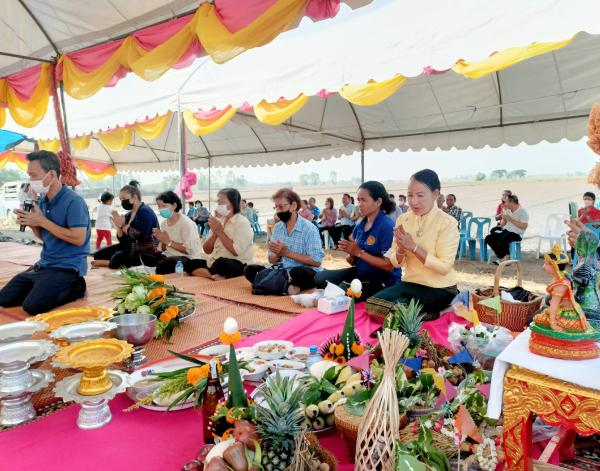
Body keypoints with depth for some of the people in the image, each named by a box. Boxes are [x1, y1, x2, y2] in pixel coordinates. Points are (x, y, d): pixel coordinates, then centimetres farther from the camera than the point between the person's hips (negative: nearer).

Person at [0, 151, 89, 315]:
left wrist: (43, 221, -19)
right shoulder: (43, 201, 8)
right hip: (44, 263, 8)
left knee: (32, 305, -21)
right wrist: (31, 224, -5)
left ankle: (75, 287, 0)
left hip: (68, 266, -8)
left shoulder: (73, 201, -18)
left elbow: (79, 239, -24)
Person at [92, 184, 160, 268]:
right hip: (132, 248, 9)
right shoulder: (128, 215, 11)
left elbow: (142, 237, -27)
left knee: (116, 259, -27)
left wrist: (124, 227, -12)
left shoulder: (145, 211, -14)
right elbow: (123, 241, 11)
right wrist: (119, 227, -7)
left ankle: (104, 263, 0)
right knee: (99, 254, 7)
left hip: (146, 252, -9)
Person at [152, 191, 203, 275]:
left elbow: (190, 250, -18)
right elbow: (164, 249, 14)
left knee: (162, 264, -32)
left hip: (189, 258, -6)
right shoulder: (164, 223, 8)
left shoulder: (186, 223, -13)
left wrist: (168, 241, -17)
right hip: (170, 256, 7)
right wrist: (162, 241, -7)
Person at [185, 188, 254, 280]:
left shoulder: (243, 222, -8)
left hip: (237, 265, -8)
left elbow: (236, 251, -20)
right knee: (189, 264, -12)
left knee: (221, 264, -39)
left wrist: (220, 232, -14)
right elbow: (207, 250, 10)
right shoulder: (219, 220, 12)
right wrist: (215, 232, -7)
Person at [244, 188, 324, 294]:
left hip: (306, 273, -6)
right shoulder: (277, 227, 10)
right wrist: (277, 254, -12)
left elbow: (316, 261, -16)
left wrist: (287, 252, -16)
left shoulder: (309, 228, -9)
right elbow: (271, 260, 13)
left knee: (297, 272, -40)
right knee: (250, 270, -16)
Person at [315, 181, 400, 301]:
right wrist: (350, 253, -14)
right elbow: (353, 262, 10)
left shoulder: (387, 226, -17)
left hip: (381, 281, -8)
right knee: (319, 278, -4)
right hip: (359, 272, 8)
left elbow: (389, 266, -21)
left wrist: (359, 252, -20)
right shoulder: (360, 225, 7)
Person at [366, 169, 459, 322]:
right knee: (373, 304, -17)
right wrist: (401, 250, -19)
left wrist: (413, 247, -24)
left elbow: (444, 267, -17)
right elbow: (395, 263, 4)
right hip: (410, 283, 5)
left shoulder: (447, 223, -12)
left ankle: (433, 315, 0)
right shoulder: (402, 220, 3)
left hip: (440, 289, -5)